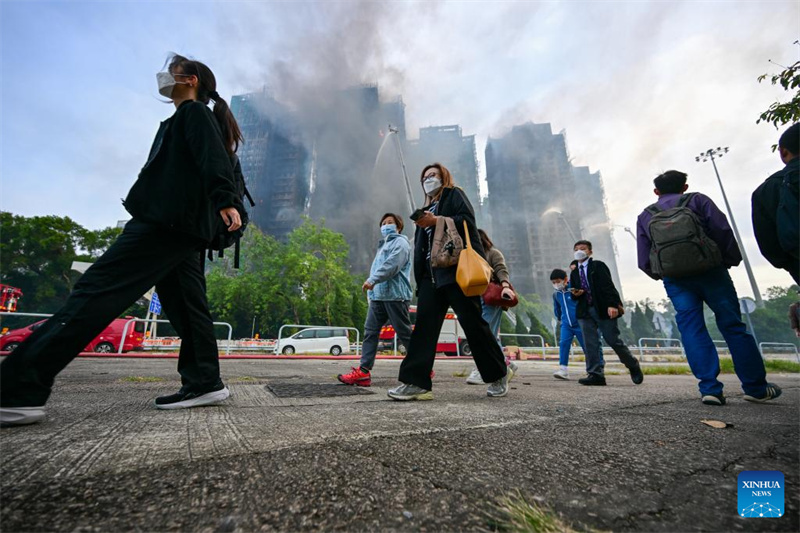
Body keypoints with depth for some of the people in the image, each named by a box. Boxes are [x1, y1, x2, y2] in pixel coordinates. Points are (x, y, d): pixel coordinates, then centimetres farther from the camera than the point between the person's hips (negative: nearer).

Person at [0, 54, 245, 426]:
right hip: (184, 227, 10)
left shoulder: (193, 112, 5)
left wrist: (225, 201, -31)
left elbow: (214, 158, -15)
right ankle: (204, 383, 4)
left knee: (97, 289, -13)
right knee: (185, 305, 3)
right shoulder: (192, 118, 34)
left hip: (167, 220, -10)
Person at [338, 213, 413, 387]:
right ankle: (363, 371, 1)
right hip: (378, 295, 9)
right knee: (370, 331, 1)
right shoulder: (383, 245, 29)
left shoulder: (400, 242, 0)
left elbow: (392, 265, -17)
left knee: (405, 333, -2)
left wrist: (373, 280, -22)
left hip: (395, 295, -9)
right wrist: (372, 283, 15)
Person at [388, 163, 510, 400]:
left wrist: (436, 221, -13)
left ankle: (498, 375, 16)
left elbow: (467, 221, -7)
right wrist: (419, 279, 12)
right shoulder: (426, 209, 30)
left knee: (473, 323, -3)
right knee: (424, 325, -6)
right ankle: (416, 382, -5)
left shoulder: (454, 195, 12)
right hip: (432, 274, 7)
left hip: (457, 270, -6)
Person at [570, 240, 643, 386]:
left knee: (613, 340, 1)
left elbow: (608, 285, -10)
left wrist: (612, 304, -22)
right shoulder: (574, 273, 17)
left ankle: (633, 366, 27)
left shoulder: (598, 266, 1)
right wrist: (575, 294, -4)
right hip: (585, 311, 4)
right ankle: (595, 374, 1)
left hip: (604, 309, -4)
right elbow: (573, 293, 20)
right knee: (590, 344, -2)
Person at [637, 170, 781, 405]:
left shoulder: (645, 216, 10)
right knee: (733, 326, 7)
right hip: (710, 271, 0)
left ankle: (709, 388, -3)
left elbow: (644, 261, 4)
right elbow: (722, 230, -4)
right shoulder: (698, 200, 9)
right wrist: (732, 260, 7)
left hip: (675, 280, 0)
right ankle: (756, 387, 14)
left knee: (691, 329, 1)